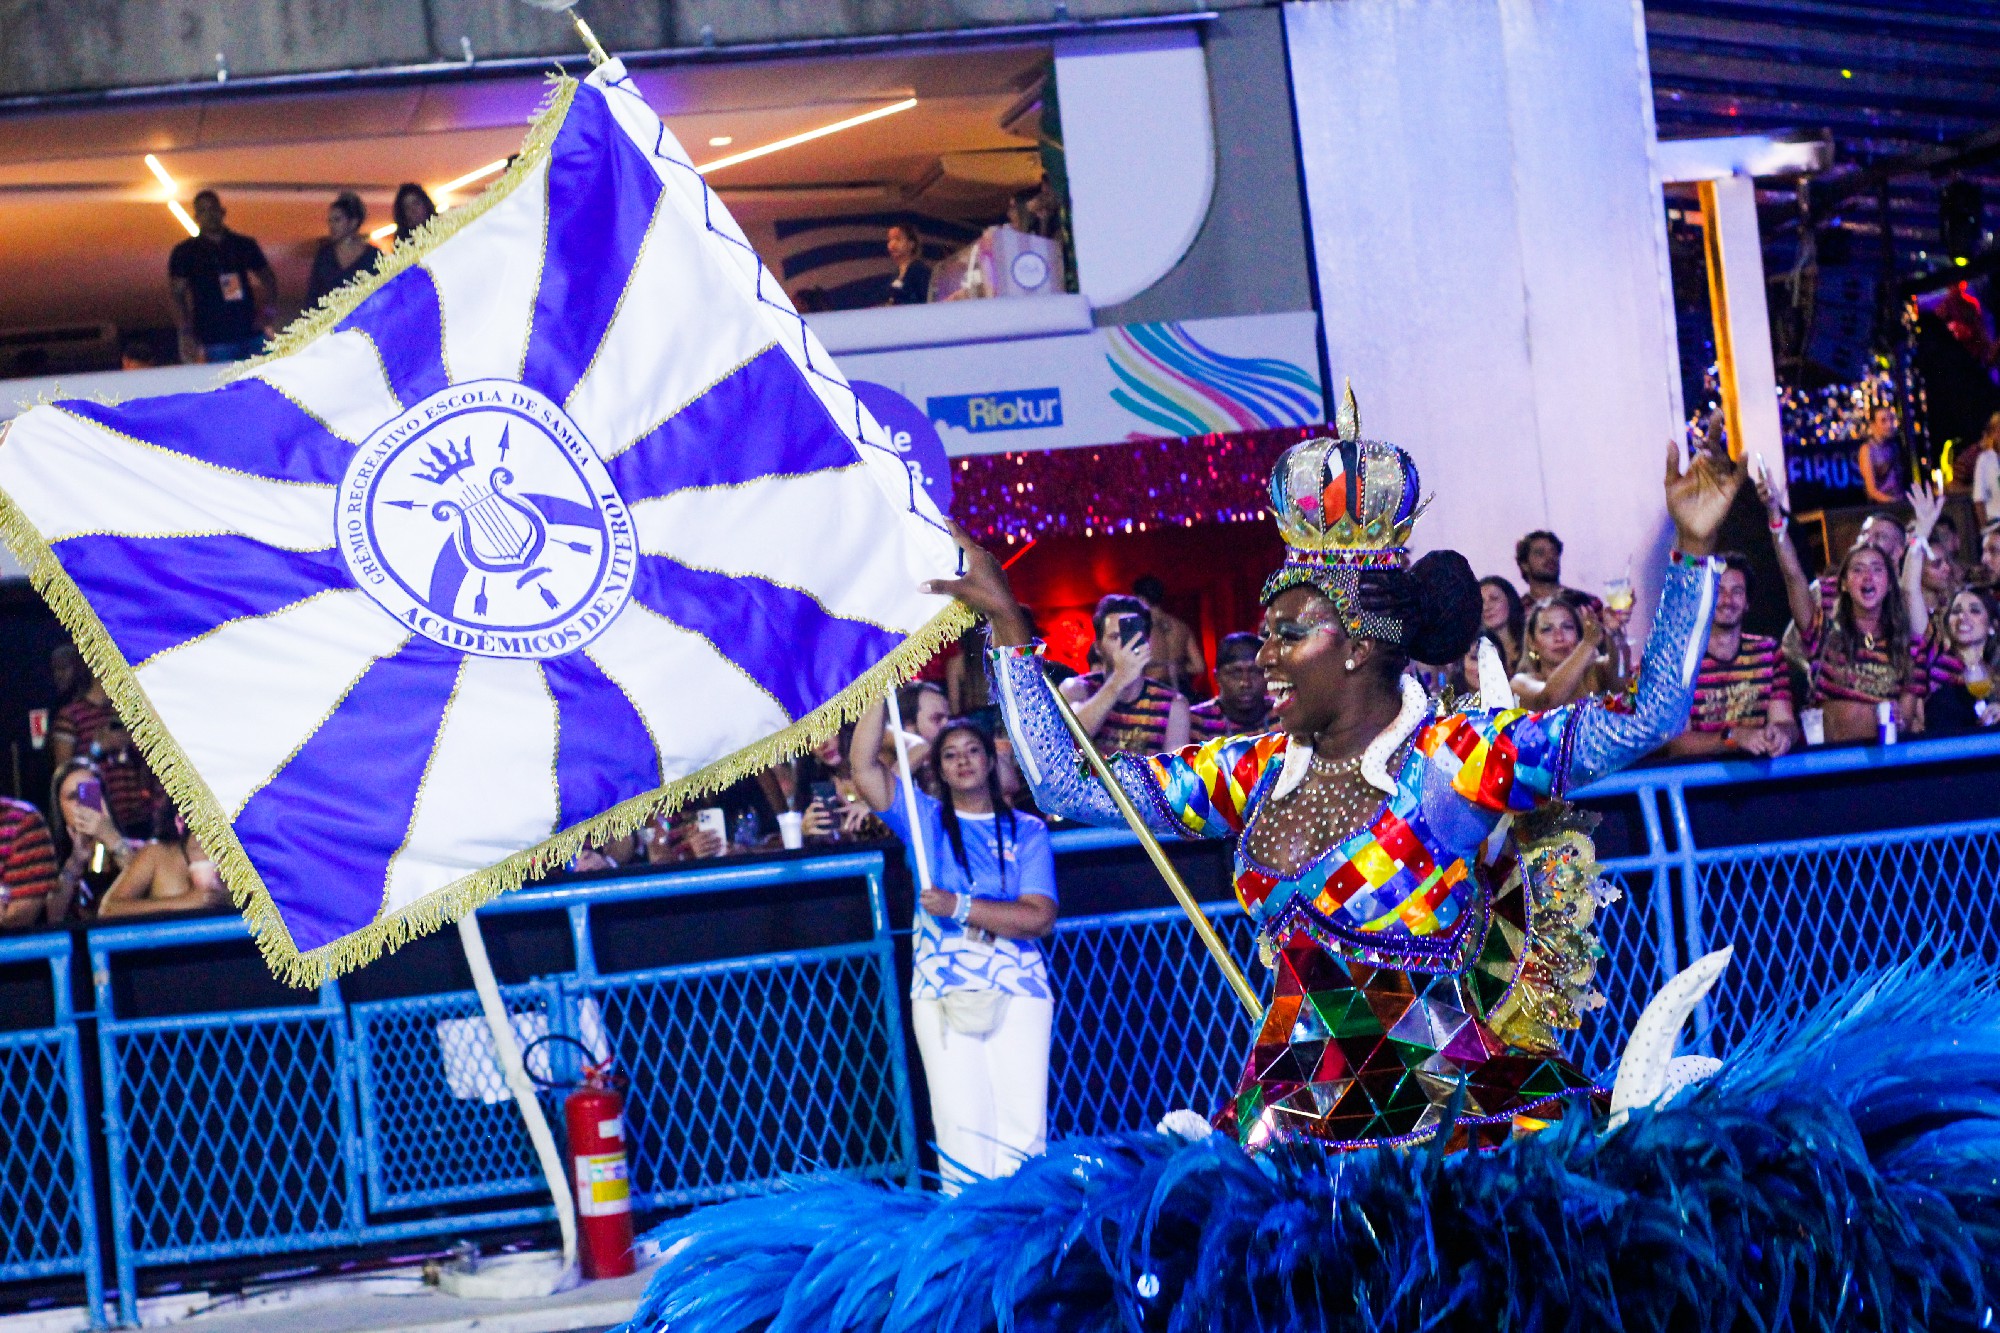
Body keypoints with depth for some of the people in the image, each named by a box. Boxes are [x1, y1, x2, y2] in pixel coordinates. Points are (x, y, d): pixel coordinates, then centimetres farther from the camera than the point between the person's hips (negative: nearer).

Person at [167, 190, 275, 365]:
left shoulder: (245, 245, 14)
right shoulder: (185, 252, 5)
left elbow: (267, 279, 22)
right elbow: (177, 295, 0)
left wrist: (269, 309, 3)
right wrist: (186, 334, -12)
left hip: (251, 336, 3)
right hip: (214, 342, -3)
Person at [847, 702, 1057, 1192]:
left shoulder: (1026, 830, 9)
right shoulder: (925, 820, 13)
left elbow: (1039, 917, -4)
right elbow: (864, 769, -1)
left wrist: (959, 907, -12)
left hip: (1017, 993, -1)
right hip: (941, 997, 1)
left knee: (1023, 1124, -8)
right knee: (961, 1124, -7)